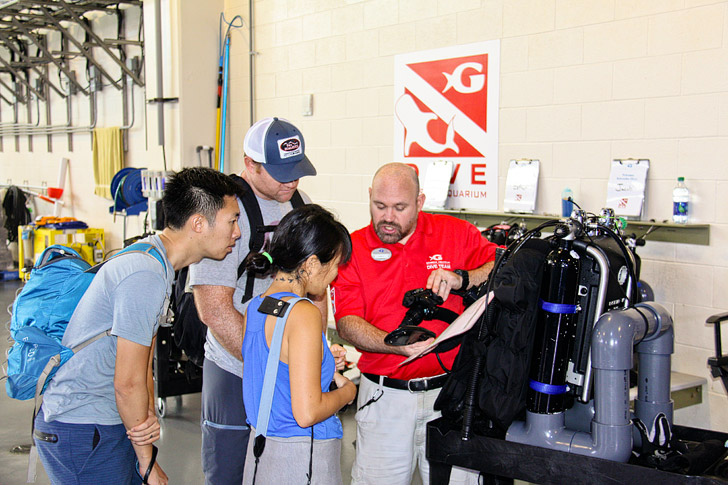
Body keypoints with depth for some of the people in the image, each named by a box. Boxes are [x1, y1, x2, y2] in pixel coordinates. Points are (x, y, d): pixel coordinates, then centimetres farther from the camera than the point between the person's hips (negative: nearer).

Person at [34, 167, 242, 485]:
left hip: (109, 422, 9)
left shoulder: (157, 263, 8)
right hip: (82, 433, -9)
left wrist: (149, 414, -8)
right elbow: (128, 382, -21)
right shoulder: (146, 275, -24)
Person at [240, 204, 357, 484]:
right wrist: (346, 392, -6)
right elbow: (307, 412, -23)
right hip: (303, 460, -8)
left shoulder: (254, 307, 5)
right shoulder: (304, 314, -20)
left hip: (261, 449, 8)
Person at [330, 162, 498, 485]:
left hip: (449, 389, 0)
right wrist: (397, 345, -21)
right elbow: (346, 322, -5)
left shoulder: (457, 233, 4)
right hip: (383, 396, 0)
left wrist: (461, 279, -17)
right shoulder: (352, 248, 2)